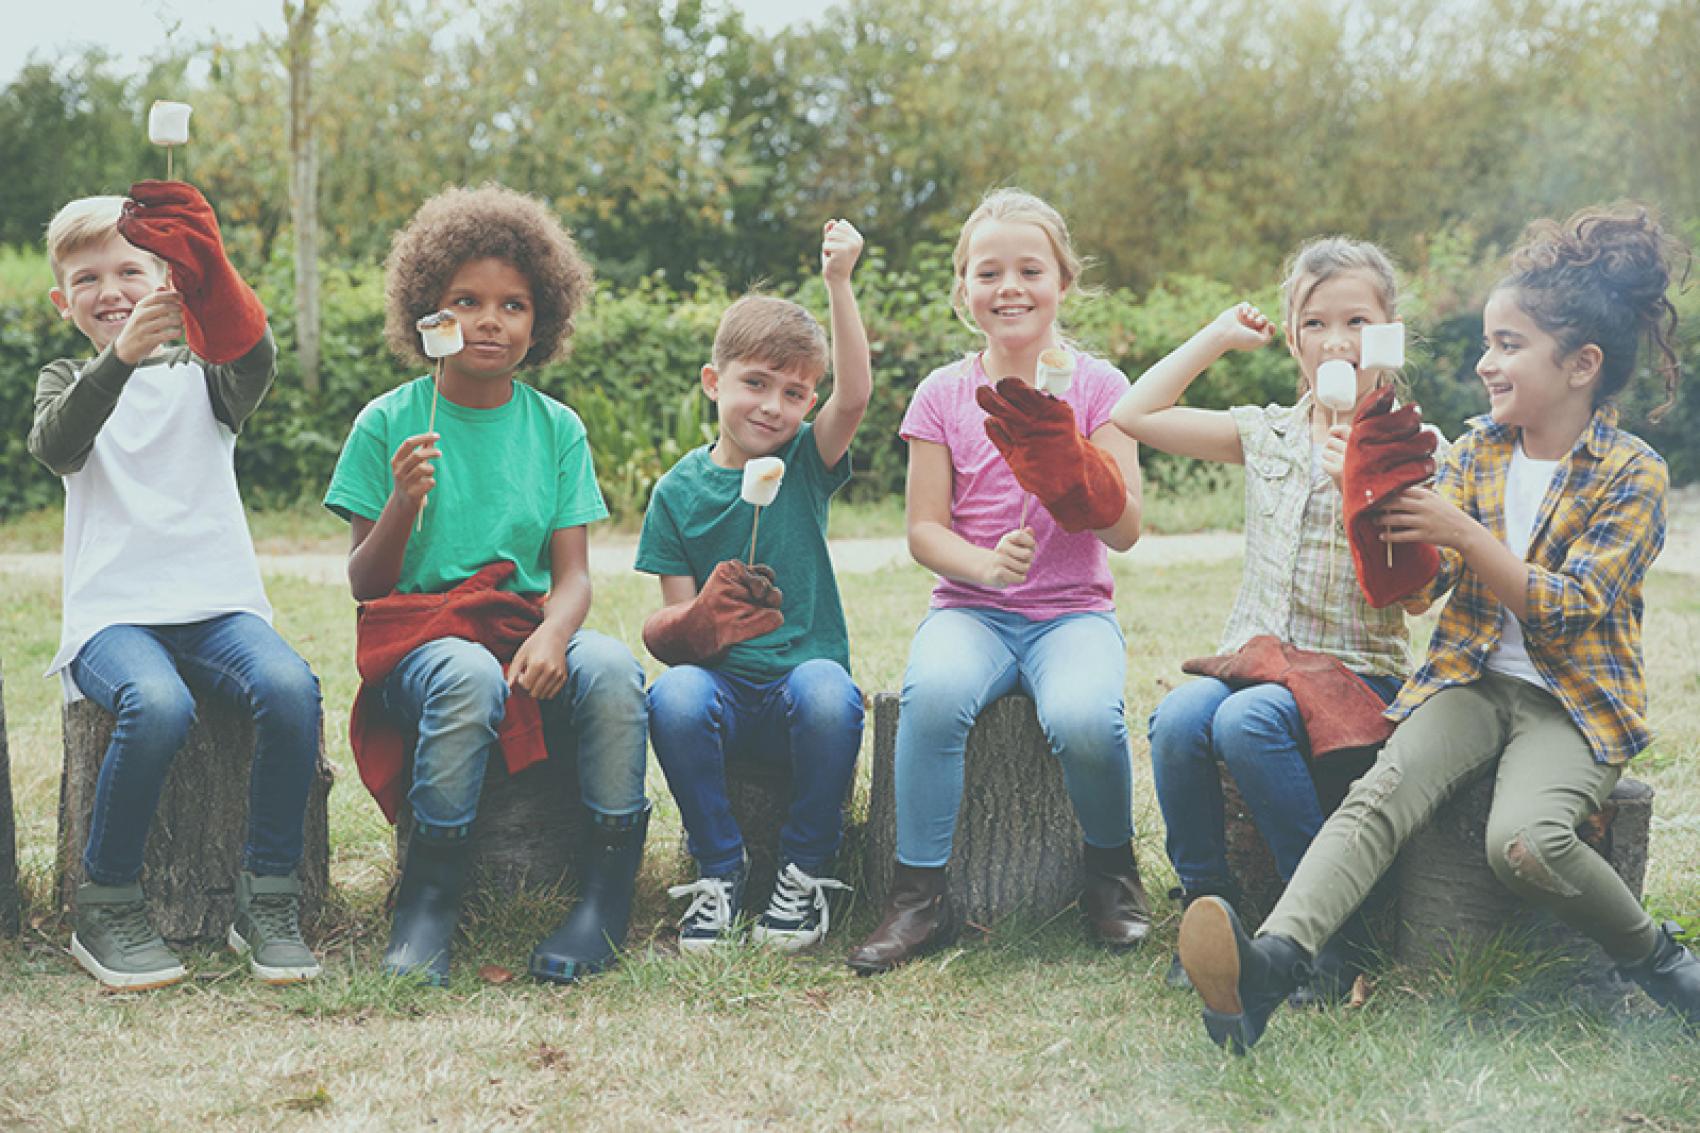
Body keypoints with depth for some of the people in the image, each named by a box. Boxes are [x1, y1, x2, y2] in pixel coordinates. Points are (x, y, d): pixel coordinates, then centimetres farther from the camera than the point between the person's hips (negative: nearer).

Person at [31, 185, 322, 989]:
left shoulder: (199, 375, 14)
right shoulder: (67, 382, 14)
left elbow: (255, 361, -12)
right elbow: (56, 446, -11)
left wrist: (209, 271, -31)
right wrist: (120, 357, -29)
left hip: (218, 604, 2)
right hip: (112, 613, -1)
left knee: (291, 688, -29)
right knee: (158, 706, -34)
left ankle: (268, 901, -15)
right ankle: (104, 913, -16)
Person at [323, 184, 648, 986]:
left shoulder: (557, 429, 9)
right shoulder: (387, 425, 2)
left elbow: (573, 574, 3)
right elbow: (364, 585, 1)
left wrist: (551, 635, -20)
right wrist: (402, 506, -18)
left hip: (530, 630, 2)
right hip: (419, 639, -2)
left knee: (612, 670, -31)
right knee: (470, 676, -37)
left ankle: (605, 896, -17)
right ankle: (429, 898, -21)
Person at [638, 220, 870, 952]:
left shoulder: (806, 465, 7)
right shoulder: (679, 490, 8)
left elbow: (854, 395, -13)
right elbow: (673, 621, 4)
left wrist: (838, 283, -20)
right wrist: (701, 618, -20)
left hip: (803, 679, 0)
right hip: (722, 687, 1)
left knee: (825, 690, -35)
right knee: (673, 694, -33)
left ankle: (807, 867, -12)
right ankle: (719, 868, -12)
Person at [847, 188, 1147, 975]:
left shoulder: (1096, 386, 3)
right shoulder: (943, 395, 6)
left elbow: (1125, 530, -5)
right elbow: (924, 531, 2)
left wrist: (1062, 451, -22)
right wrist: (986, 563, -20)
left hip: (1074, 611, -1)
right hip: (970, 608, 1)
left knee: (1082, 718, -33)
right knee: (934, 692, -34)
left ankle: (1112, 872, -2)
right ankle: (919, 894, -19)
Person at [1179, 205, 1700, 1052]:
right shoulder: (1476, 451, 9)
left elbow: (1567, 610, -13)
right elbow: (1417, 587, 5)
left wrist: (1461, 532, -21)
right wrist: (1389, 507, -12)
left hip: (1575, 702, -3)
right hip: (1469, 679, 4)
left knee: (1524, 842, -32)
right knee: (1380, 795, -26)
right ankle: (1271, 960, -47)